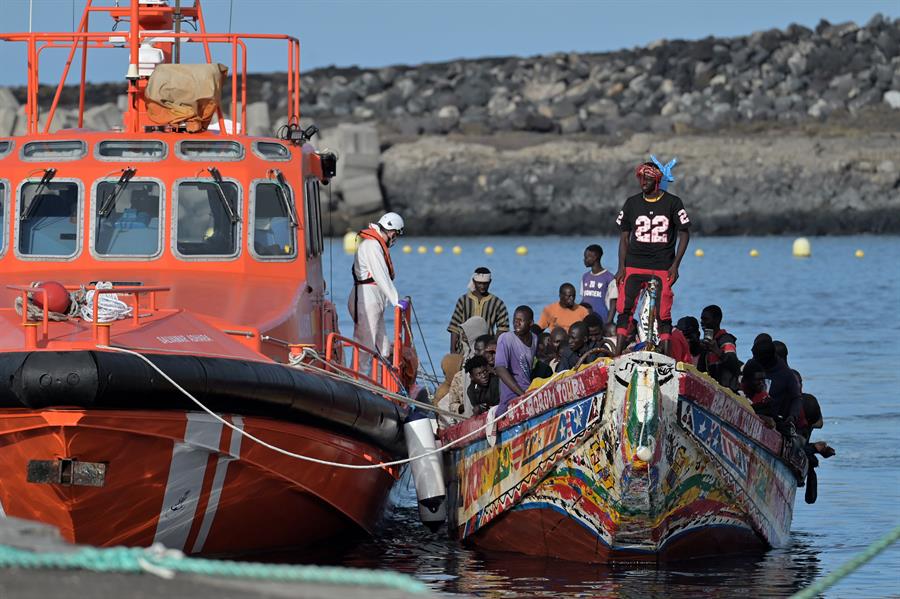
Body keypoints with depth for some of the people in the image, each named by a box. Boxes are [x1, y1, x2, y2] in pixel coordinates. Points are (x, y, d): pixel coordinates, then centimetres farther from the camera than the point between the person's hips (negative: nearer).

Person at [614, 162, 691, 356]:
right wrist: (622, 267, 2)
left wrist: (675, 265, -7)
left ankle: (666, 355, 2)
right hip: (634, 265, 2)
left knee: (663, 313, -4)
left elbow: (684, 234, 2)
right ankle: (617, 354, -8)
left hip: (662, 268, -2)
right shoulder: (632, 203, 7)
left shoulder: (672, 203, 0)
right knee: (624, 308, -8)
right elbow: (624, 236, 11)